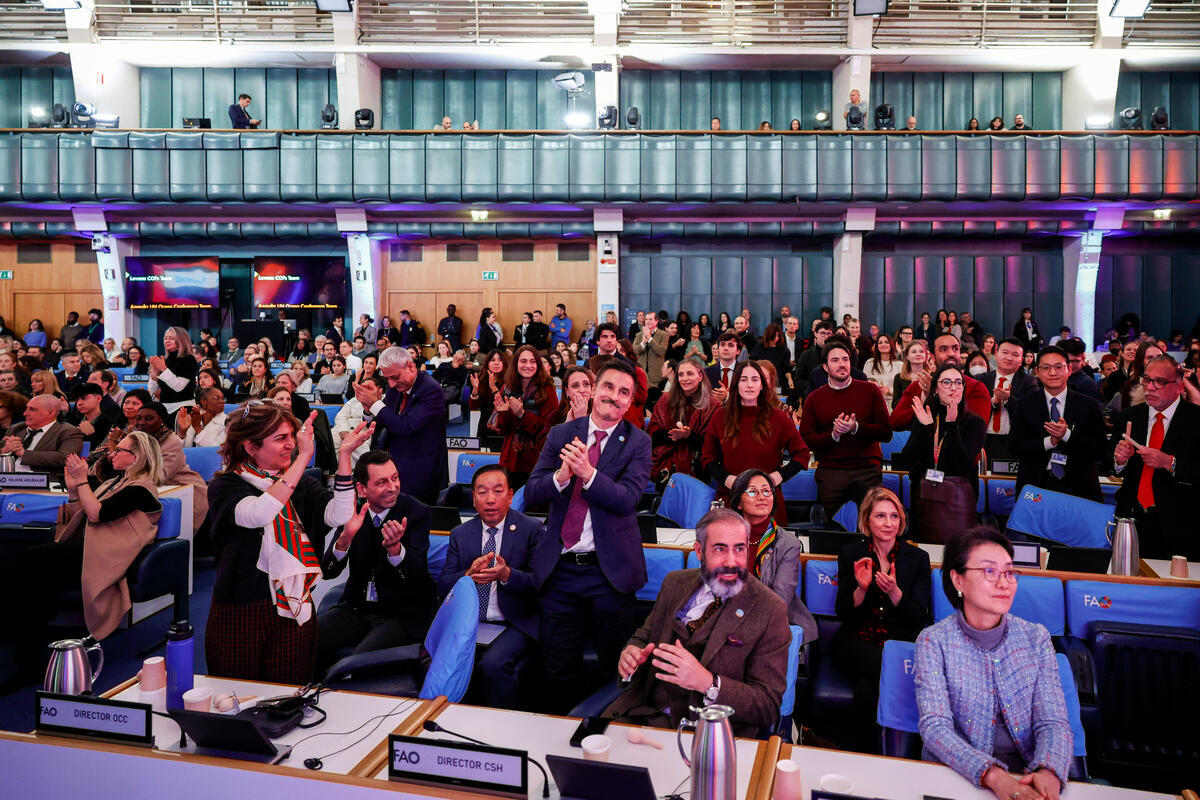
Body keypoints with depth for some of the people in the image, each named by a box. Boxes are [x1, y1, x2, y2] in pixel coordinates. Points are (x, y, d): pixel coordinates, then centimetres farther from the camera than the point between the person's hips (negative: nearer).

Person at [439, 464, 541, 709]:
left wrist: (507, 575, -23)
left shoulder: (531, 529, 1)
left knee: (493, 663, -32)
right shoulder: (460, 534, 13)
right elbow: (443, 585, 6)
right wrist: (469, 576, -15)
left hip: (514, 624, -3)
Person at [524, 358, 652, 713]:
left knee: (615, 669, 10)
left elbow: (627, 499, -15)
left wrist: (587, 473, -29)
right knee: (559, 670, 13)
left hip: (610, 569, -2)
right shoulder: (561, 434, 6)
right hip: (560, 567, 2)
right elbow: (531, 493, -1)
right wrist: (561, 475, -21)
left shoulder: (637, 442, -2)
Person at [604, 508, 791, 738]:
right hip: (644, 711, 5)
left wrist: (707, 682, -25)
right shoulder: (675, 583, 9)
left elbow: (768, 707, -8)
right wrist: (631, 655, -7)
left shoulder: (770, 610, -7)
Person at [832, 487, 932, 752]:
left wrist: (894, 592, -19)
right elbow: (843, 614, 4)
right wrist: (861, 588, -16)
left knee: (866, 688, -33)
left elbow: (919, 620, 0)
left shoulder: (918, 558, 6)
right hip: (857, 643, 1)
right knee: (882, 664, -34)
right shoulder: (850, 554, 7)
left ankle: (866, 753, -9)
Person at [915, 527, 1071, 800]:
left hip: (1027, 771, 3)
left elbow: (1053, 722, -1)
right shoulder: (933, 642, -5)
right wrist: (994, 776, -28)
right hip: (956, 775, -3)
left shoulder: (1036, 638, 5)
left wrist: (1049, 773, -21)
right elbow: (935, 727, -13)